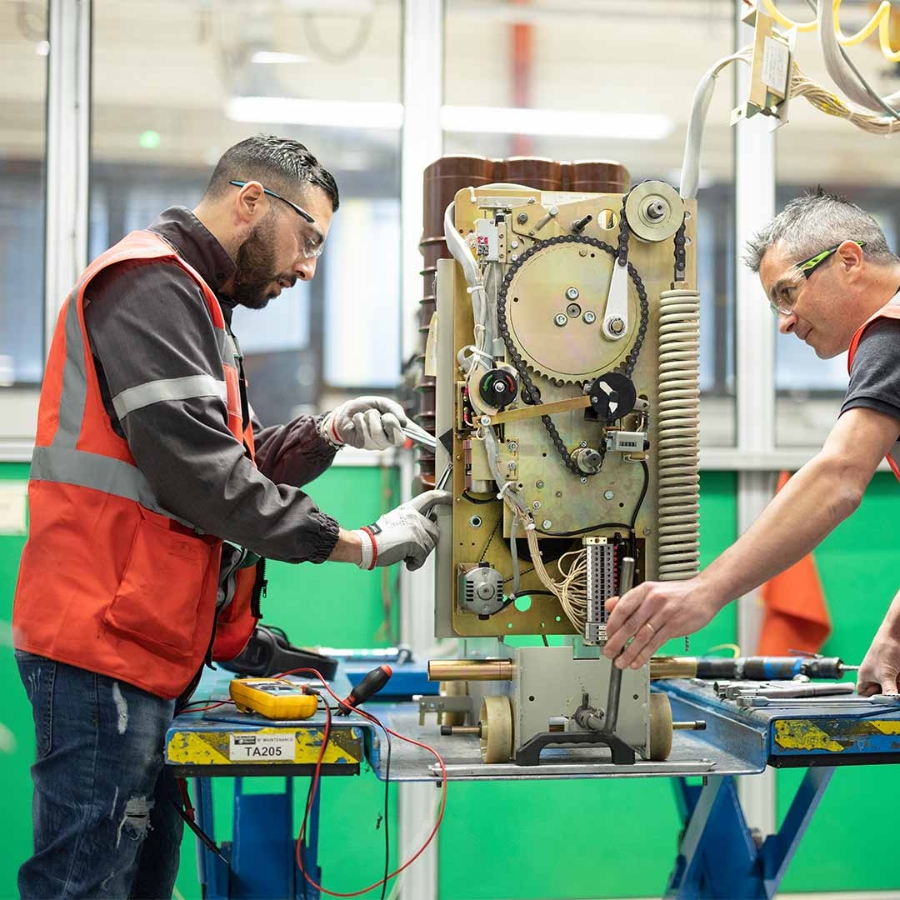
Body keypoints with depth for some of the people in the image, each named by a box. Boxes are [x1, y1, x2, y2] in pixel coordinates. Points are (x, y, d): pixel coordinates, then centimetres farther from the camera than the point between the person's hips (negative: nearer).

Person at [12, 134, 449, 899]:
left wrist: (329, 434, 4)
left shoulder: (186, 298, 22)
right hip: (106, 643, -10)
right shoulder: (151, 285, -12)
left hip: (155, 647, 10)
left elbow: (232, 462, 21)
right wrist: (360, 545, -14)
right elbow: (200, 476, -21)